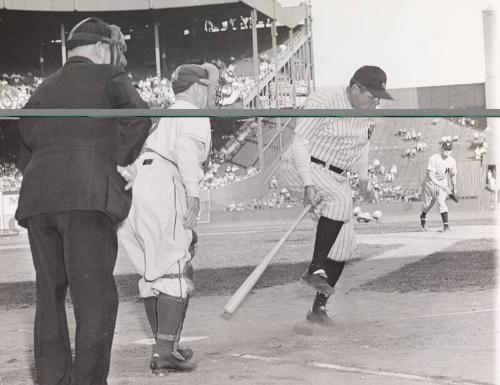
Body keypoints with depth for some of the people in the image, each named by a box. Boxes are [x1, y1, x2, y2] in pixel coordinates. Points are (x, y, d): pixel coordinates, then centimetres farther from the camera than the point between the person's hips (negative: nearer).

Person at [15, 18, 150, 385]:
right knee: (95, 297, -5)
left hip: (37, 201, 6)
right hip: (87, 197, -6)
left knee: (50, 296, 13)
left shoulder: (43, 89, 25)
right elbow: (138, 115, -12)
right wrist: (120, 161, -2)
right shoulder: (109, 78, 7)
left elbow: (25, 153, 21)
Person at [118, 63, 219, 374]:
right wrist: (193, 193, -22)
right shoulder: (192, 115, 3)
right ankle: (165, 352, -13)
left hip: (133, 188, 9)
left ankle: (165, 347, 22)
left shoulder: (164, 115, 30)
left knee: (152, 272, 15)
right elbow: (185, 147, -17)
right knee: (176, 271, -8)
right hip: (163, 189, -9)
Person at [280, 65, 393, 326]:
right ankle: (315, 270, -31)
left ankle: (319, 308, 9)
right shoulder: (323, 103, -18)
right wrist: (308, 184, -30)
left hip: (337, 178, 8)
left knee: (344, 244, 0)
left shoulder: (366, 112, 5)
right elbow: (300, 142, -20)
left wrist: (363, 180, 14)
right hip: (305, 168, -8)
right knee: (341, 198, -36)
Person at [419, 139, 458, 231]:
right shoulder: (434, 159, -27)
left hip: (443, 183, 2)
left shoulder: (452, 161, -12)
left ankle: (446, 225, -18)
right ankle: (423, 217, 46)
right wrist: (443, 187, -41)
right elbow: (431, 176, -32)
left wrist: (454, 188, 16)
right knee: (427, 204, 14)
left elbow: (453, 175, 6)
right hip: (430, 183, -2)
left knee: (442, 202, -18)